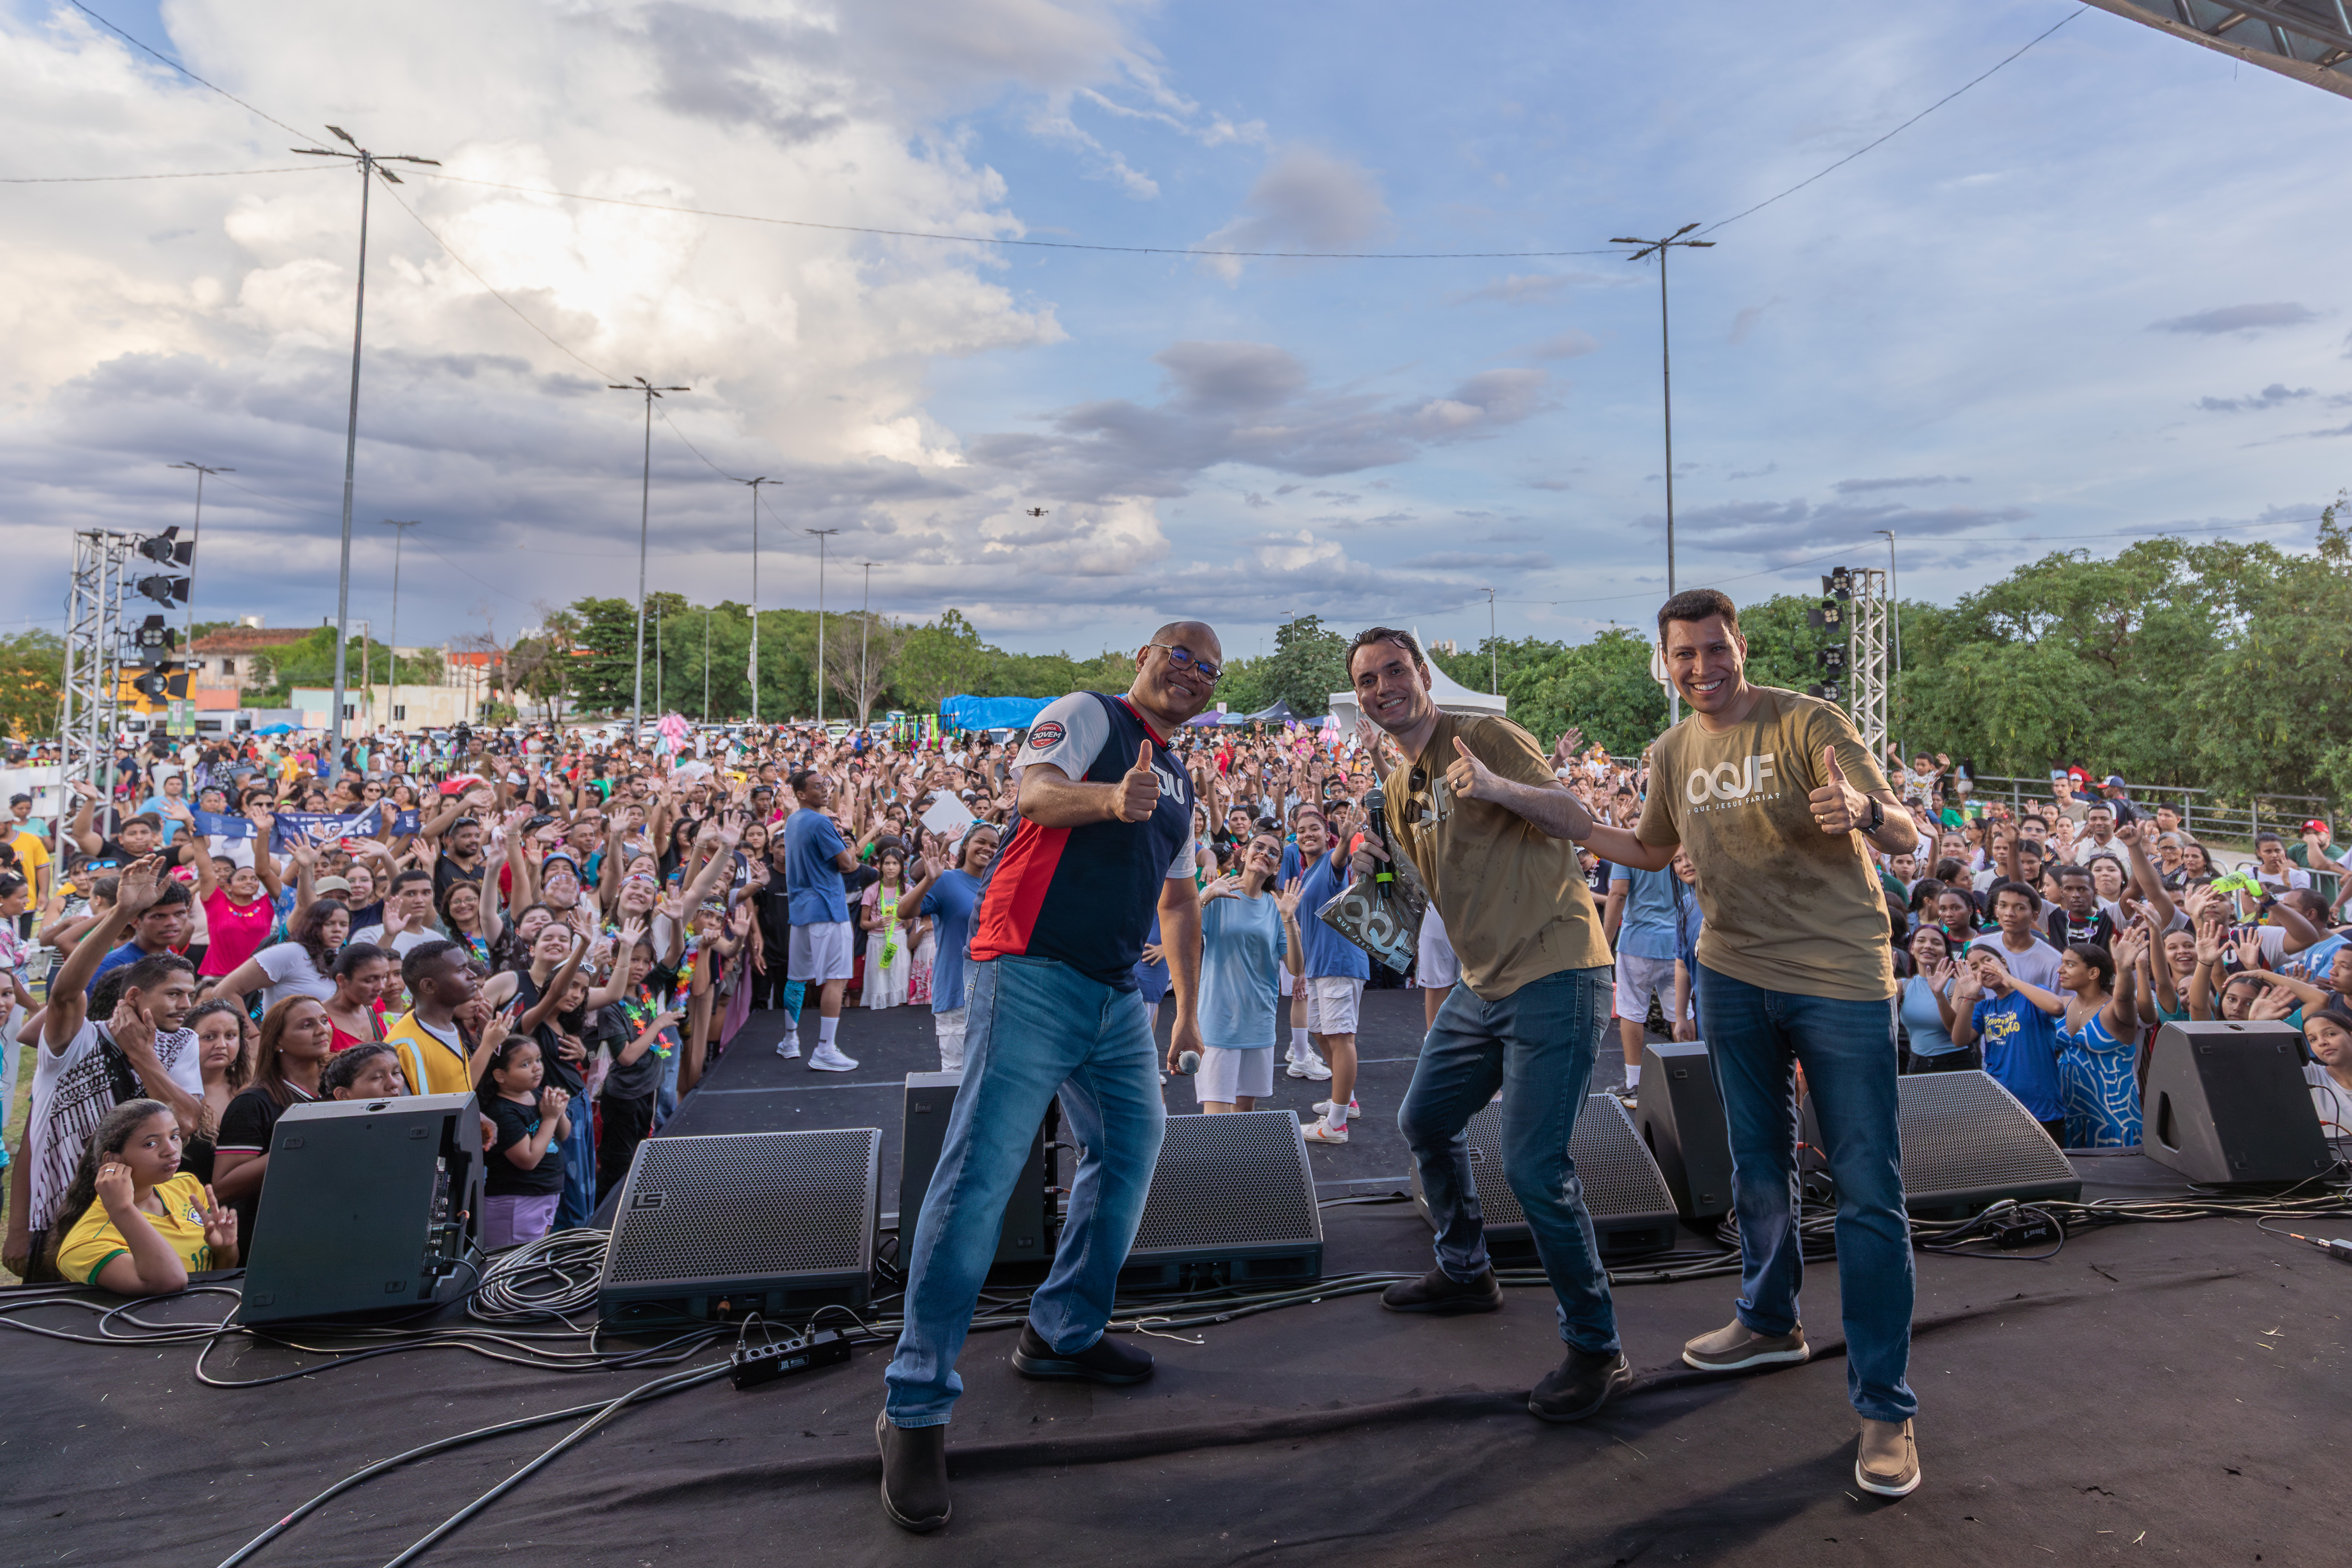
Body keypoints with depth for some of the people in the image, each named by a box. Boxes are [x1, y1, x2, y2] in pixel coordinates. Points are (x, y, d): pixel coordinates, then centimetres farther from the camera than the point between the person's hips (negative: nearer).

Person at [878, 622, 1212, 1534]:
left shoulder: (1179, 781, 22)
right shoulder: (1088, 714, 0)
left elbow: (1179, 896, 29)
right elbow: (1033, 789, -20)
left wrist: (1188, 1008, 28)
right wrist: (1113, 798, -40)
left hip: (1118, 996, 9)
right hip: (1033, 974, -8)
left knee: (1132, 1148, 13)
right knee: (979, 1177, -12)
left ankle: (1064, 1335, 29)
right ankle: (915, 1408, -3)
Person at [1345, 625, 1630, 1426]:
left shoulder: (1487, 737, -10)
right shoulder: (1400, 787, 15)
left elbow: (1580, 822, -16)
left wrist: (1497, 787, -32)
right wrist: (1383, 869, 5)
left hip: (1553, 974, -9)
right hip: (1484, 982, 9)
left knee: (1534, 1166, -12)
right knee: (1423, 1121, 20)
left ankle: (1596, 1349, 7)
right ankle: (1465, 1272, 42)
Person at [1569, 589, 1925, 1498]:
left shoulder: (1808, 723, -13)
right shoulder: (1672, 753, 5)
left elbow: (1908, 838, -17)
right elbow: (1654, 850, 22)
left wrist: (1862, 813, -39)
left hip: (1841, 979, -5)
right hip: (1734, 974, 5)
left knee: (1868, 1193, -2)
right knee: (1758, 1168, 19)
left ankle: (1885, 1407, 10)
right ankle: (1770, 1322, 41)